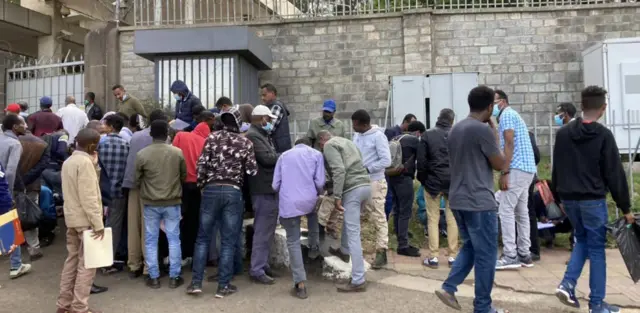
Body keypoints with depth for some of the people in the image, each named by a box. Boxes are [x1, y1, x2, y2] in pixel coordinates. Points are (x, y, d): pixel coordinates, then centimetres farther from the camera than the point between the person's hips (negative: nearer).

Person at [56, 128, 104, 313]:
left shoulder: (68, 161, 13)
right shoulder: (85, 161, -17)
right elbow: (88, 197, -22)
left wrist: (94, 165, 7)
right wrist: (98, 223, -21)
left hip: (71, 218, 9)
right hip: (85, 220, -9)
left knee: (72, 259, 15)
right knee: (86, 263, -2)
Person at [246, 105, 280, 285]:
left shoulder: (262, 135, 20)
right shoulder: (253, 135, -13)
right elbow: (267, 158, -21)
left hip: (269, 189, 11)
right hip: (264, 190, -11)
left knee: (267, 230, 16)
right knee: (263, 231, -7)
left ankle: (263, 265, 26)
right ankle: (257, 270, 0)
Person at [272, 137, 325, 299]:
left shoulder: (284, 155, 18)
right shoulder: (316, 154, 12)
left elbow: (275, 185, 12)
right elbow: (319, 182, 1)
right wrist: (319, 193, 22)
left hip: (288, 204, 0)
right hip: (309, 200, 0)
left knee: (293, 241, 8)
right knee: (313, 213, 36)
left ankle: (300, 284, 4)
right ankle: (314, 247, 31)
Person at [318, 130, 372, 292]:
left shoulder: (329, 145, 1)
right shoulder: (347, 141, 26)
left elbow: (339, 170, -15)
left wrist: (337, 196, -16)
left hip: (353, 189, -9)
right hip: (365, 185, 9)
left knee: (353, 234, -6)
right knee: (349, 220, 32)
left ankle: (358, 281, -3)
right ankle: (344, 251, 50)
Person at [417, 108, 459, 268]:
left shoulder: (427, 135, -2)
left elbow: (421, 160, -4)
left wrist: (422, 179, 7)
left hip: (433, 181, -1)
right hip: (453, 182, 1)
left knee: (433, 219, 5)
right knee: (452, 219, 8)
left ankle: (433, 257, 4)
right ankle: (452, 256, 12)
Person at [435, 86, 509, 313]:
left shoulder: (455, 129, 11)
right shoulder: (483, 130, -14)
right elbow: (501, 165, -6)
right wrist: (496, 137, 3)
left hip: (457, 200, 8)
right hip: (479, 202, -8)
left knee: (470, 247, 21)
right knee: (486, 254, 4)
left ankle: (448, 288, 13)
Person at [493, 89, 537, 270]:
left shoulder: (506, 115, -5)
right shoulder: (512, 115, 24)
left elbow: (509, 144, -15)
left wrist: (504, 172, -18)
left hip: (517, 169, -10)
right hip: (527, 168, 10)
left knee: (506, 211, -9)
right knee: (522, 212, 10)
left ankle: (510, 256, -8)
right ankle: (524, 255, 14)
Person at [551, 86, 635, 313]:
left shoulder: (562, 133, 4)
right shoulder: (603, 135, -10)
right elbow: (615, 174, -9)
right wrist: (625, 208, -2)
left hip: (569, 199, 5)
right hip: (593, 200, -5)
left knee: (582, 240, 21)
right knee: (596, 249, 5)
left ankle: (567, 284, 7)